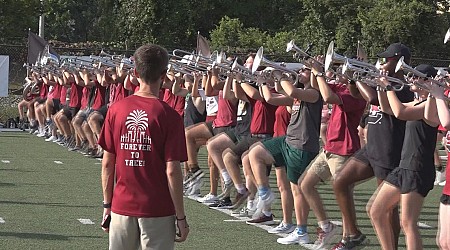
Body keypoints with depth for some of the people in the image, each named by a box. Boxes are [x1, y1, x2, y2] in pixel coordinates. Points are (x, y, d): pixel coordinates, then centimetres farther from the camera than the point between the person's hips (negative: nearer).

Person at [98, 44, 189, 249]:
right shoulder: (169, 116, -11)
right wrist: (181, 217, -5)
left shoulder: (116, 109, -1)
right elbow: (172, 171, -12)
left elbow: (107, 163, 3)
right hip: (157, 210, -3)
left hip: (122, 207, 3)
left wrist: (107, 204, 13)